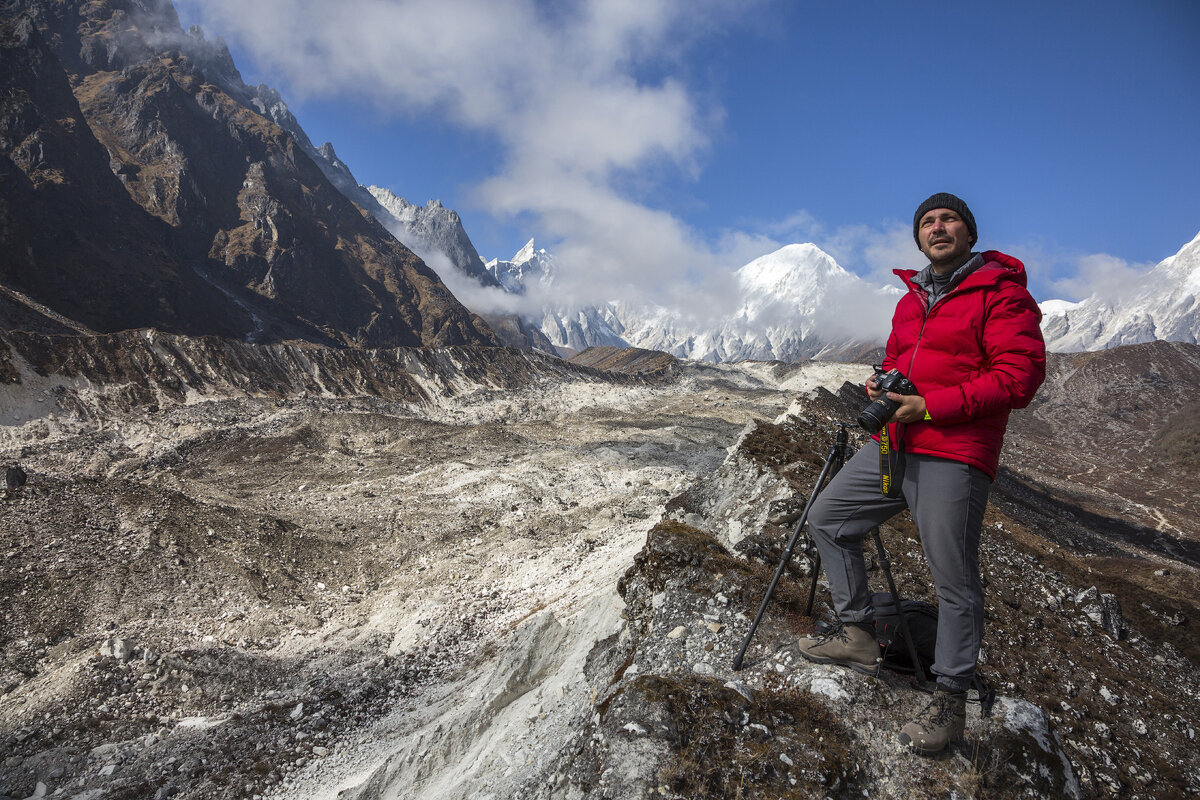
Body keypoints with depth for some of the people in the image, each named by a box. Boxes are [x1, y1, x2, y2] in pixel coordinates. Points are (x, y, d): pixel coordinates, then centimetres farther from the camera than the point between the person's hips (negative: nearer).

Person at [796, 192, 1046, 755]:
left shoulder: (1001, 290, -5)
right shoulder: (910, 301, 19)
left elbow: (1021, 374, -14)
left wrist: (931, 407, -19)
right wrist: (880, 385, 4)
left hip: (953, 459, -8)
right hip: (893, 445, 8)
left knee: (954, 582, -1)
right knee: (827, 519, 10)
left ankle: (950, 699, 15)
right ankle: (857, 633, 21)